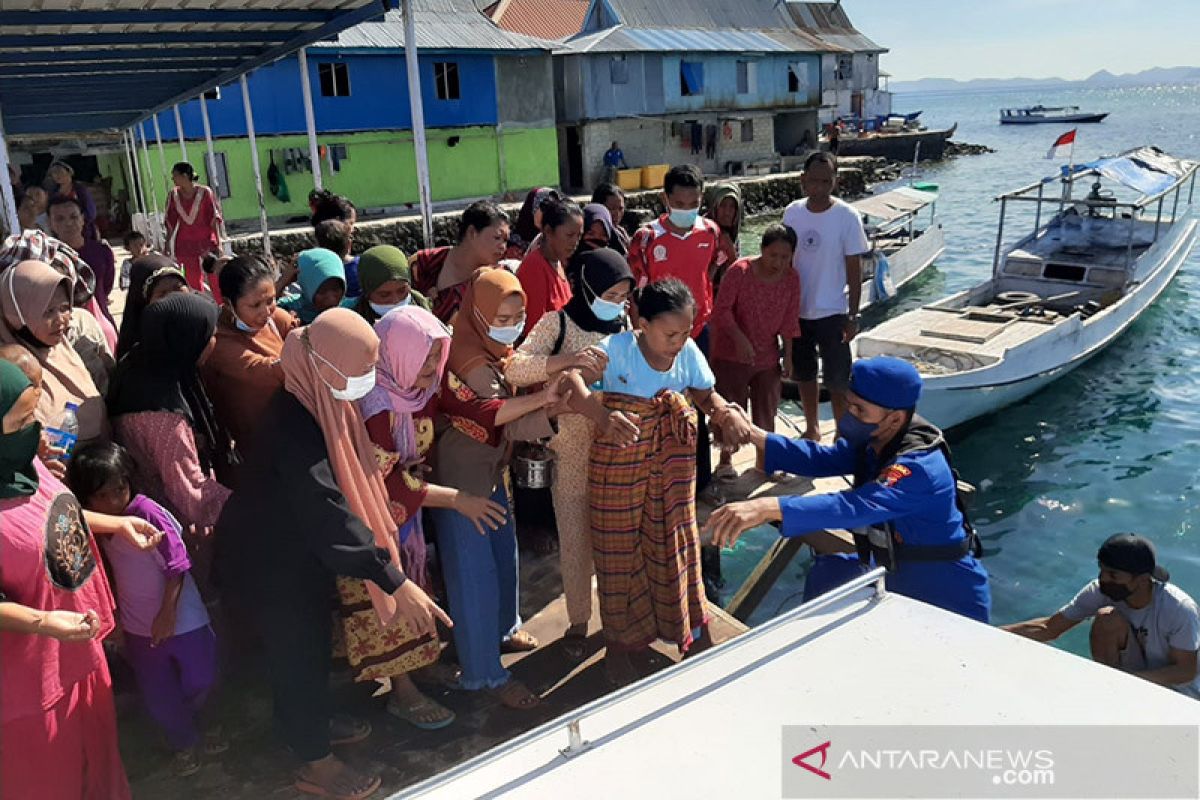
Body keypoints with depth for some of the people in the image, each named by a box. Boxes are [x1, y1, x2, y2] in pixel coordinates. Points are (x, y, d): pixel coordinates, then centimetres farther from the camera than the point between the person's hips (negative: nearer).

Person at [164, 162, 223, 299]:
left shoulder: (205, 192, -9)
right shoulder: (173, 194, 1)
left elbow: (215, 218, -7)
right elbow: (170, 222, 7)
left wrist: (218, 243, -11)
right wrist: (168, 245, 6)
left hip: (206, 241, -3)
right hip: (185, 244, 3)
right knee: (193, 281, 6)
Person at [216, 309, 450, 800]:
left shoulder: (322, 402, -7)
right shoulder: (294, 426, -36)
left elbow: (342, 483, 9)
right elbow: (327, 512, -40)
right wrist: (398, 584, -42)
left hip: (299, 543, 8)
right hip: (270, 556, -8)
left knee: (314, 640, 25)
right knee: (297, 649, 9)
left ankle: (311, 721, 49)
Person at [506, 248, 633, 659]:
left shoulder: (623, 325, 4)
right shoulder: (557, 323, -9)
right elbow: (514, 369, -21)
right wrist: (567, 359, -34)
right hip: (572, 450, -3)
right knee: (576, 537, 6)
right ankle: (578, 620, 26)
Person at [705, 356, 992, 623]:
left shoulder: (919, 468, -33)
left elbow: (855, 507, -46)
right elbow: (821, 459, -6)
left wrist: (768, 507, -57)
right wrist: (754, 435, -15)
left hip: (947, 600, -8)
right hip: (900, 576, 8)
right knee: (827, 570, 9)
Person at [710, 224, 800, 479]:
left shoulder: (791, 279, -4)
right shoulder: (740, 271, -17)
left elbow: (789, 321, 2)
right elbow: (722, 309, -17)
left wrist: (788, 355, 3)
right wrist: (740, 339, -26)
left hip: (768, 357, 4)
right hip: (732, 354, -4)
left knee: (766, 411, 13)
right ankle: (725, 461, 20)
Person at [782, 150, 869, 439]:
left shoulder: (847, 217, -12)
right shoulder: (792, 212, -1)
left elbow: (854, 269, -8)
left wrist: (853, 316, -10)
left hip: (832, 313, -4)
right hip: (797, 310, 4)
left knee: (837, 381, 2)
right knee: (804, 374, 17)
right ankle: (812, 428, 35)